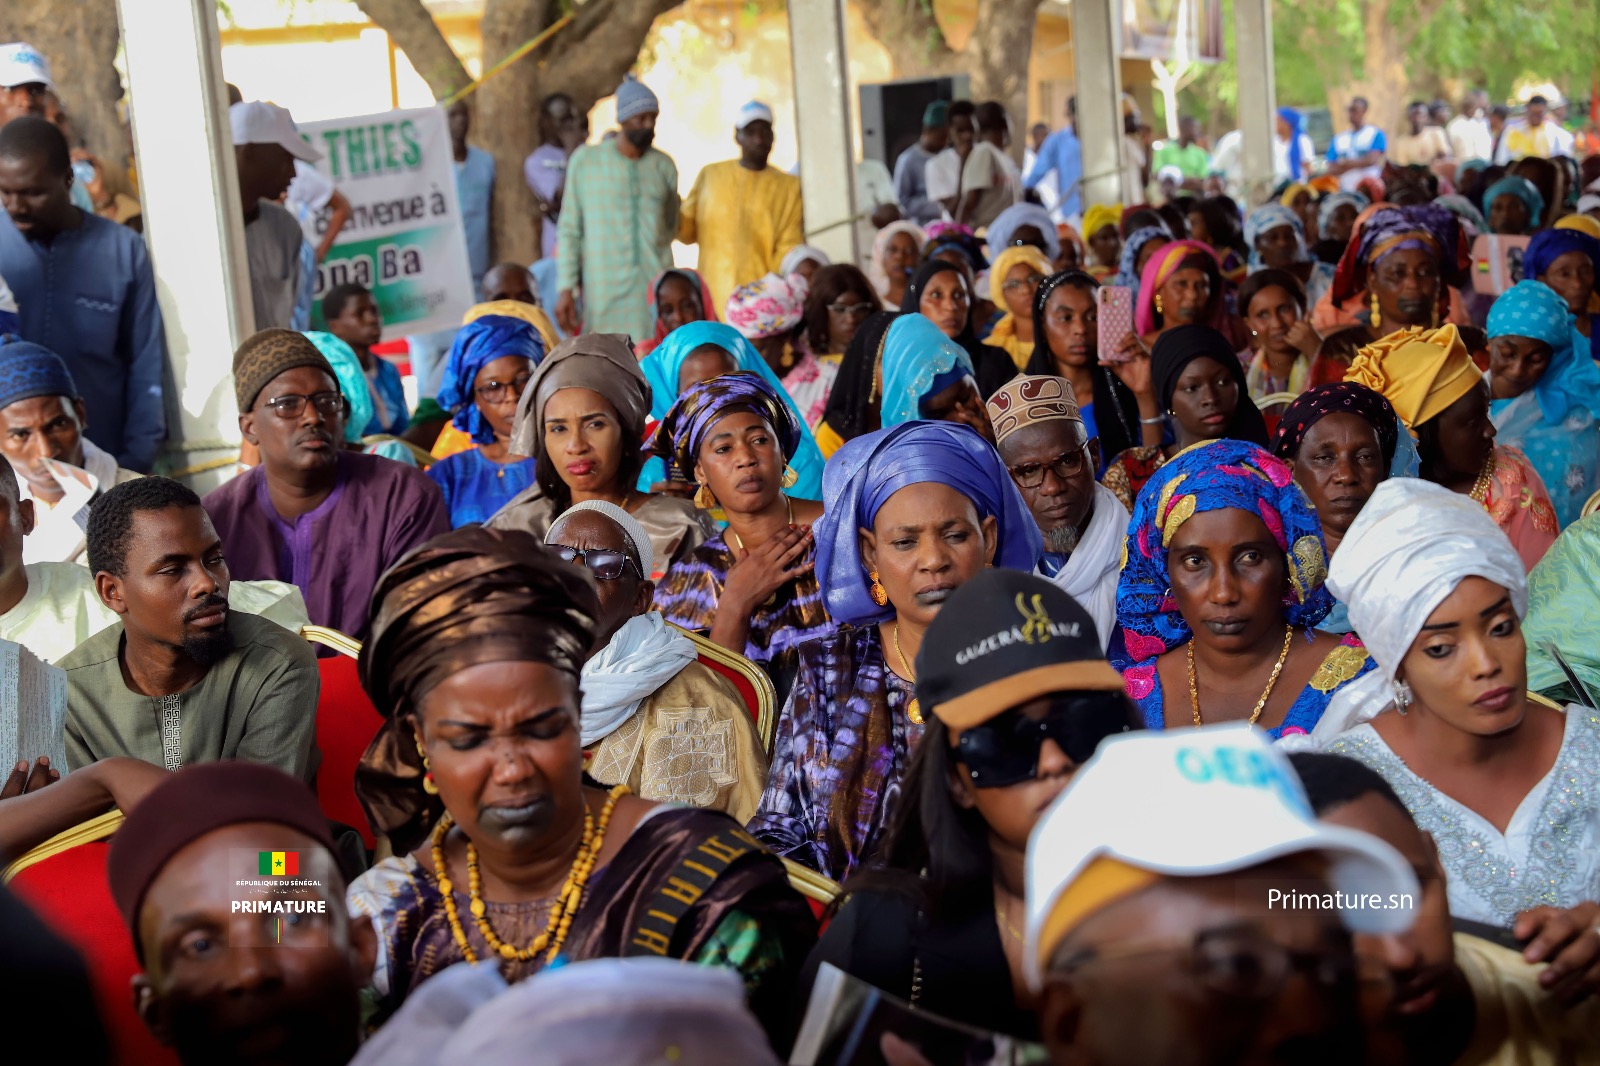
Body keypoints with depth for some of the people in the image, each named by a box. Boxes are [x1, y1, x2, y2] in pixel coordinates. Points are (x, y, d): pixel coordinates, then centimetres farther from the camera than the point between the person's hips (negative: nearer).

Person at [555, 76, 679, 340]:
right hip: (604, 293, -2)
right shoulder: (585, 159, 5)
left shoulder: (664, 165, 11)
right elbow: (569, 230, 5)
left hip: (655, 289, 2)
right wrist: (566, 288, -1)